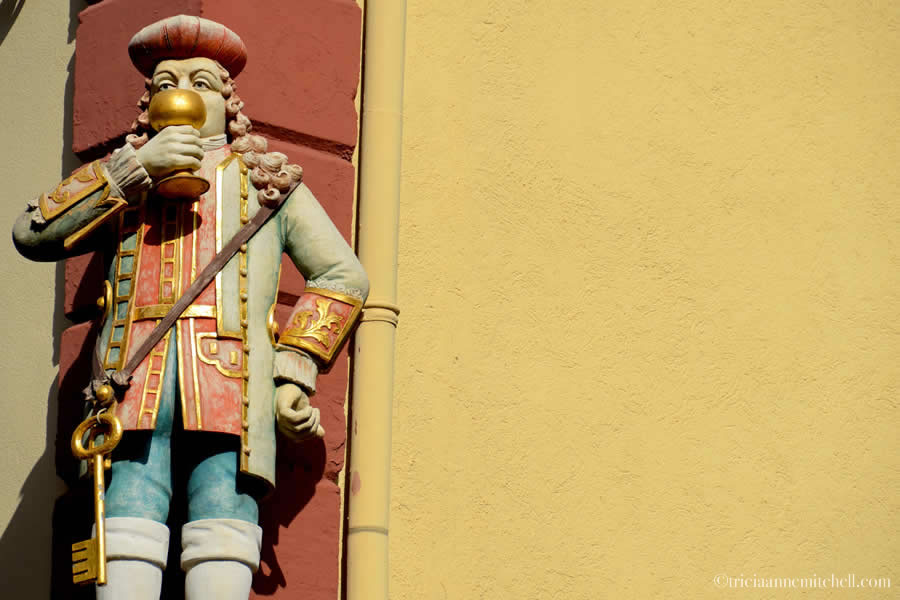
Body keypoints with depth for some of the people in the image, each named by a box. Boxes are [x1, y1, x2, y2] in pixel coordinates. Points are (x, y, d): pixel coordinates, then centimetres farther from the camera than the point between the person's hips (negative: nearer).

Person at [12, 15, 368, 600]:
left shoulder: (266, 180, 28)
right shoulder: (120, 182, 30)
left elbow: (343, 275, 19)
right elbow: (33, 233, 11)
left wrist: (294, 375, 5)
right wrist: (135, 167, 4)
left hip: (231, 371, -1)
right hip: (134, 371, 1)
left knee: (223, 505, -18)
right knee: (130, 506, -17)